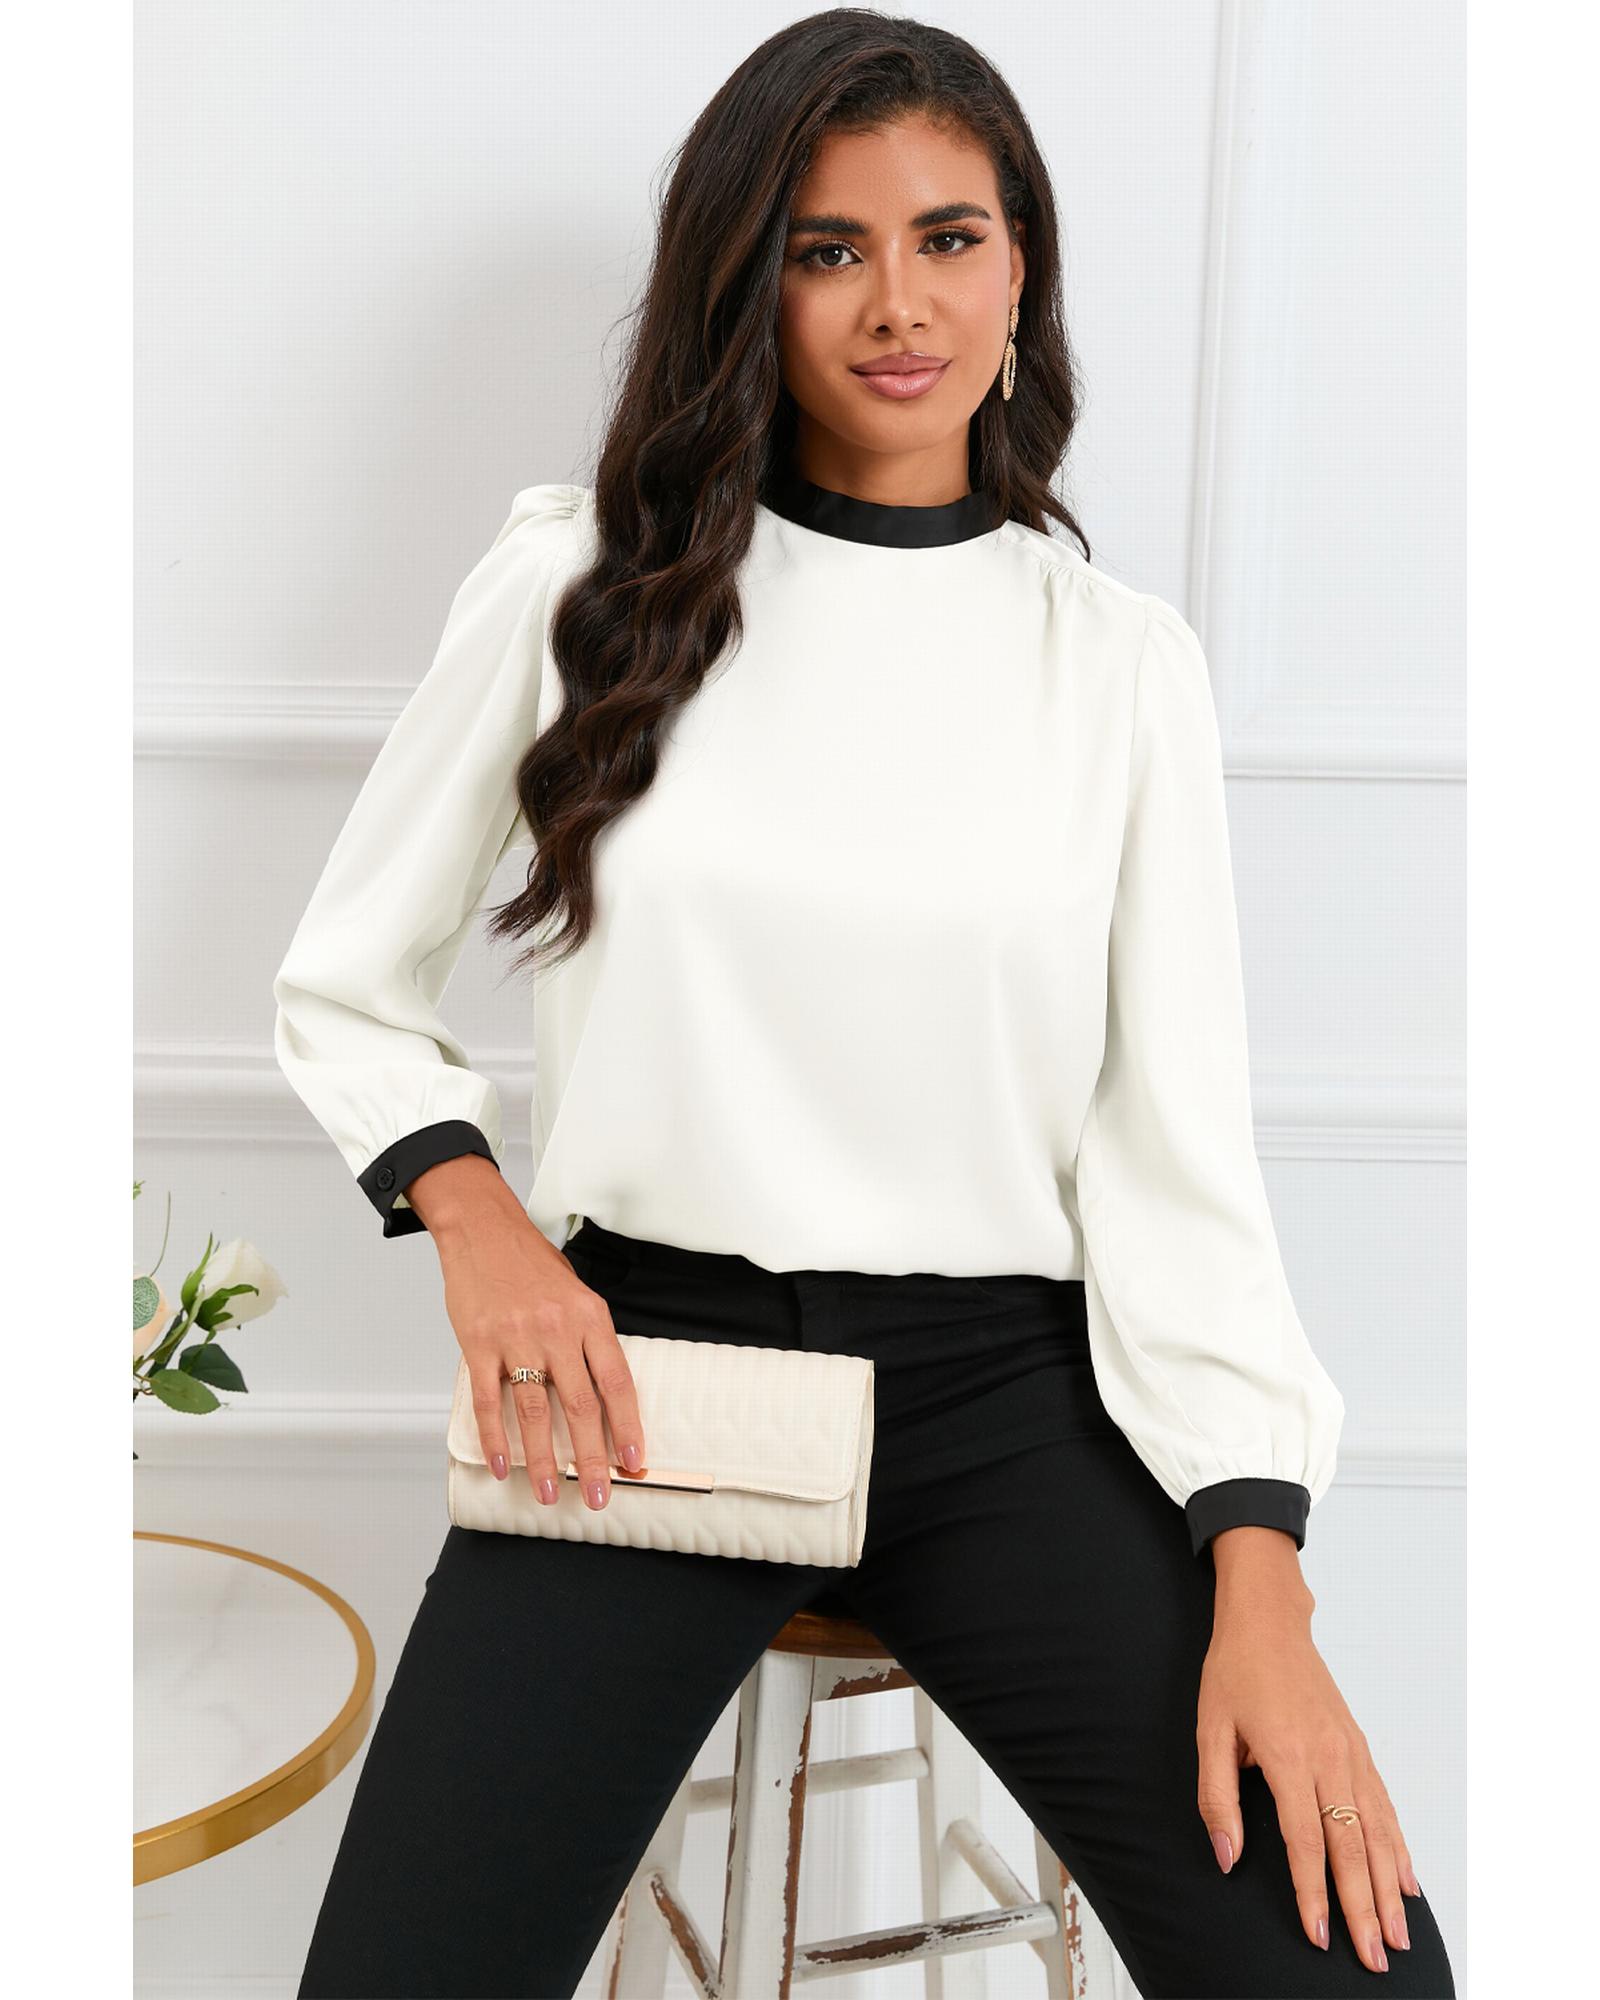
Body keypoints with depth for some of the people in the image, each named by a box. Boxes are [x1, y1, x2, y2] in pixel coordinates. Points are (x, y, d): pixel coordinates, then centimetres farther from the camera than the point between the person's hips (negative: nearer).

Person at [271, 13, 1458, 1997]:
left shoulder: (1118, 656, 5)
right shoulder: (583, 583, 4)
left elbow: (1177, 1134, 0)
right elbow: (341, 988, 11)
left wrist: (1257, 1586, -9)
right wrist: (479, 1221, -8)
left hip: (1006, 1388, 1)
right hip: (642, 1369, 0)